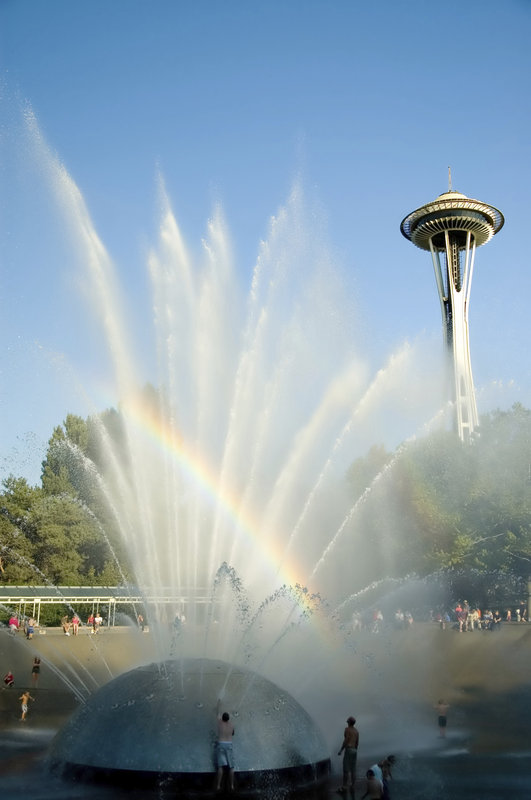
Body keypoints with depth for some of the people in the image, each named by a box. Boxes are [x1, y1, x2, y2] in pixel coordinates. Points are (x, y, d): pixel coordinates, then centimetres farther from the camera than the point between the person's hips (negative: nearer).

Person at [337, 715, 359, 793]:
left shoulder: (347, 729, -9)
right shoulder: (356, 730, 12)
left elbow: (346, 741, -15)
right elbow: (357, 742, 15)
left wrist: (341, 750, -10)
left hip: (348, 750, -7)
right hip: (354, 750, 7)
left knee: (346, 769, -5)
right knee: (353, 769, 12)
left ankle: (344, 787, -6)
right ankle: (353, 785, 15)